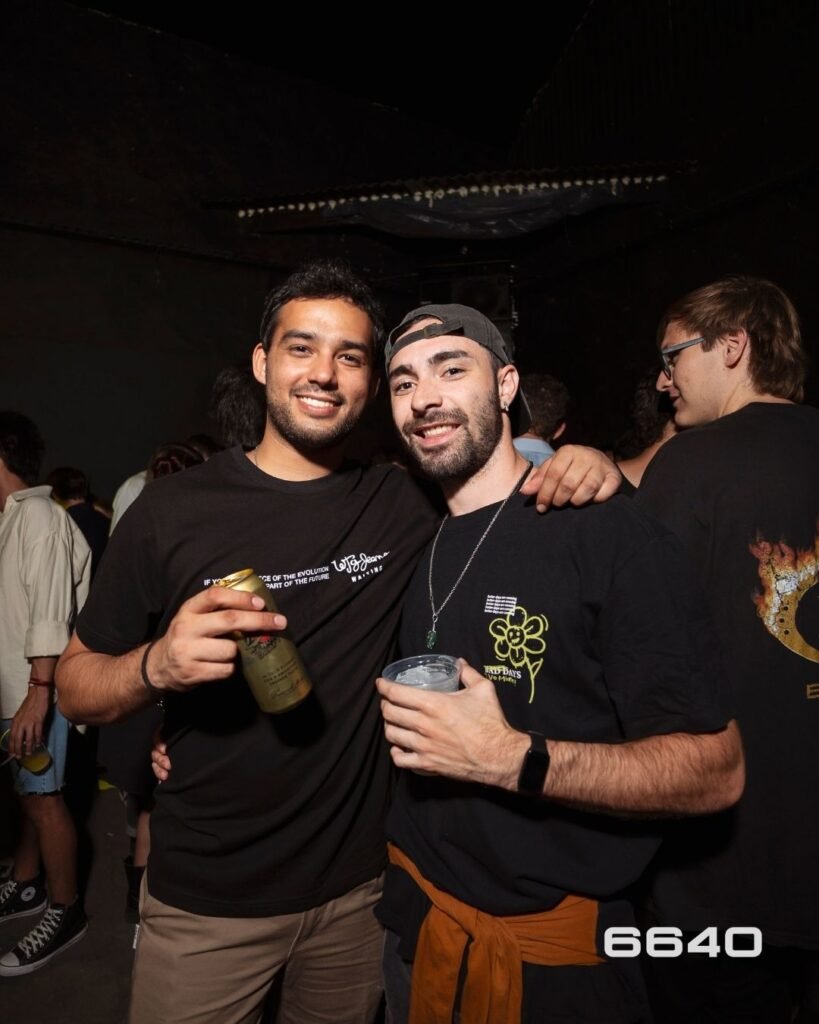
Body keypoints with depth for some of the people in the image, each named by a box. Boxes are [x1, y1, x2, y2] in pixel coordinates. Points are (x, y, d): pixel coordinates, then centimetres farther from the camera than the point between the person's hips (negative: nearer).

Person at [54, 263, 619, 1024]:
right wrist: (157, 664, -27)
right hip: (206, 898, -1)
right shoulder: (173, 511, -10)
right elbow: (75, 684, -4)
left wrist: (583, 468, -18)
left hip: (361, 882, 2)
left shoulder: (406, 503, -6)